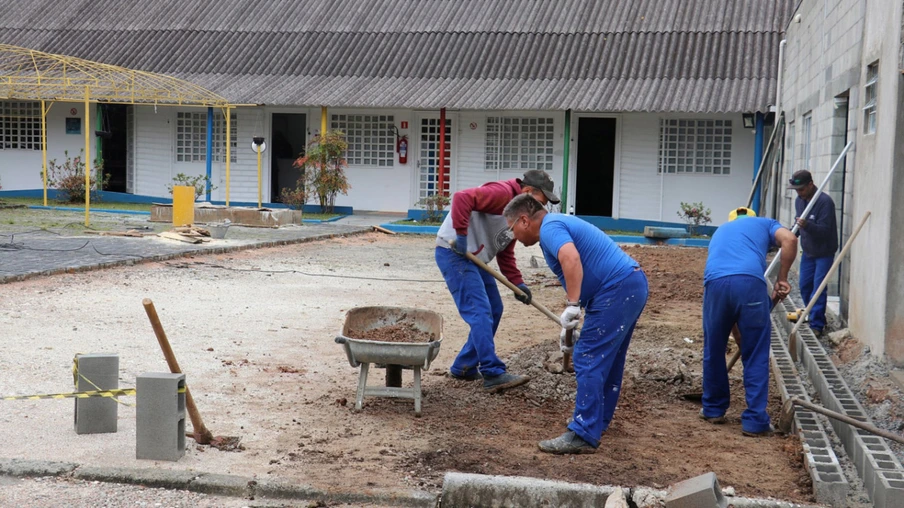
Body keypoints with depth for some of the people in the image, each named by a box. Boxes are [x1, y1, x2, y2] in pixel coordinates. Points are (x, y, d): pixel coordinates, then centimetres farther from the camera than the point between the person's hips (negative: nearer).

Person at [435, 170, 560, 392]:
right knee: (480, 311, -14)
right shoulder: (502, 193, -16)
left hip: (474, 257, 11)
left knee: (494, 311, 11)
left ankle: (464, 366, 19)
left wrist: (517, 283, 6)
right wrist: (461, 235, -28)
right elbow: (462, 198, -28)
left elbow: (506, 254, 18)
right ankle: (493, 374, -13)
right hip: (454, 252, -11)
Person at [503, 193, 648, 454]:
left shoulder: (550, 227, -9)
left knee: (589, 360, -8)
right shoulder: (559, 224, 24)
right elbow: (577, 278, 31)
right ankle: (598, 419, 33)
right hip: (632, 285, 11)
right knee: (608, 359, 21)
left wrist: (571, 306, -29)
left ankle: (583, 435, -8)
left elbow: (571, 259, -31)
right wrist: (568, 325, 31)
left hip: (617, 290, -11)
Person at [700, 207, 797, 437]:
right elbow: (789, 239, 6)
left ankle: (713, 409, 35)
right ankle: (755, 420, 10)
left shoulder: (720, 231, 41)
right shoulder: (764, 223, 32)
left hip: (715, 282, 3)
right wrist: (782, 278, 13)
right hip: (750, 281, -3)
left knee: (713, 351, 21)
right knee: (756, 356, 9)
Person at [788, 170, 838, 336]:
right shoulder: (799, 201, 3)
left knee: (818, 288, -10)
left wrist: (807, 225, -43)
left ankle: (817, 325, -6)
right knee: (805, 287, 10)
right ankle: (812, 317, 25)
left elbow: (824, 230, -27)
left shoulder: (825, 202, -22)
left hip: (824, 253, -7)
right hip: (807, 252, 7)